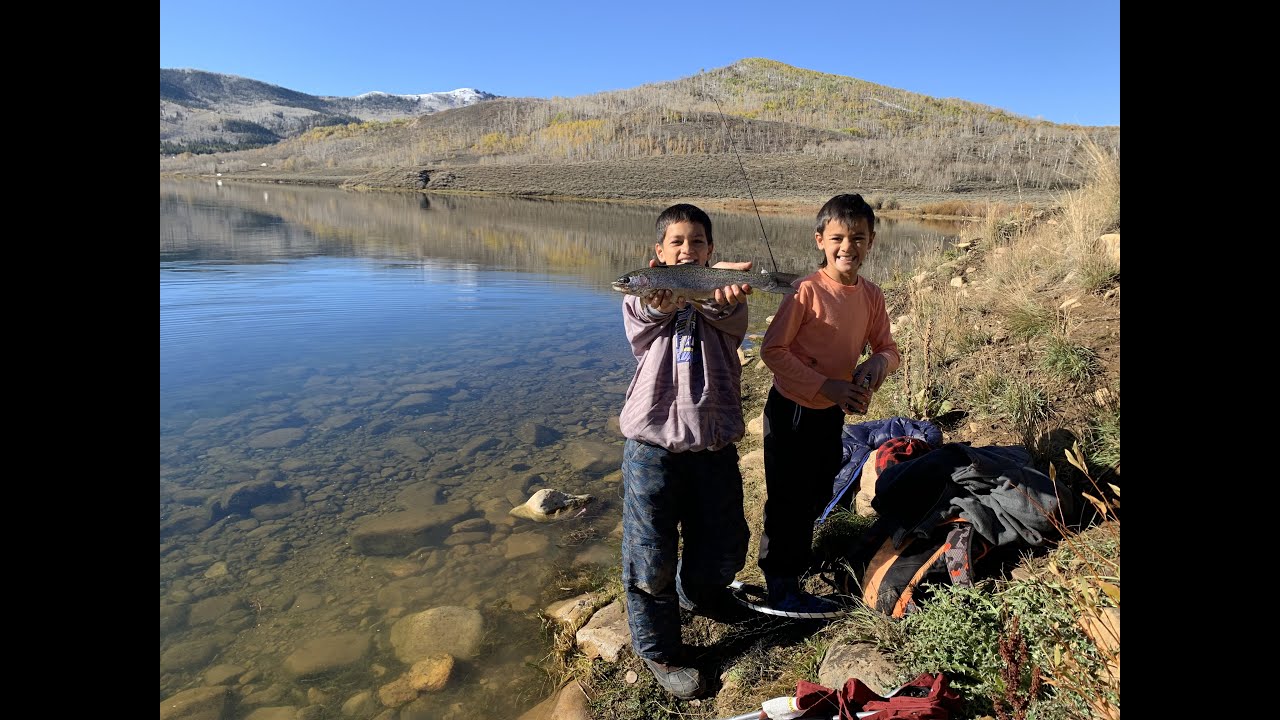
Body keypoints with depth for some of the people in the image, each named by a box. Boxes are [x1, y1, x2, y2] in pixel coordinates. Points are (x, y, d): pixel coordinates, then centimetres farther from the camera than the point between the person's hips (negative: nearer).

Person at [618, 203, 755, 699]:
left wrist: (722, 297, -43)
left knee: (724, 545, 17)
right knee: (651, 554, 6)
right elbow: (648, 318, -20)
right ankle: (658, 649, 29)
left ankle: (698, 593, 51)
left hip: (714, 444, 2)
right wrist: (661, 302, -44)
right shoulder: (642, 298, 4)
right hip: (653, 442, -2)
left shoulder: (725, 297, 6)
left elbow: (726, 315, -18)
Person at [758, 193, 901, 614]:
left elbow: (888, 349, 8)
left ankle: (795, 561, 45)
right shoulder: (808, 291, -20)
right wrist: (826, 386, -23)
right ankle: (782, 588, 22)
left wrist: (878, 363, -16)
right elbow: (773, 350, -20)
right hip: (792, 410, -7)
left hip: (832, 413, 7)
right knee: (788, 499, 4)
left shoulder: (871, 295, -1)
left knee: (817, 495, 22)